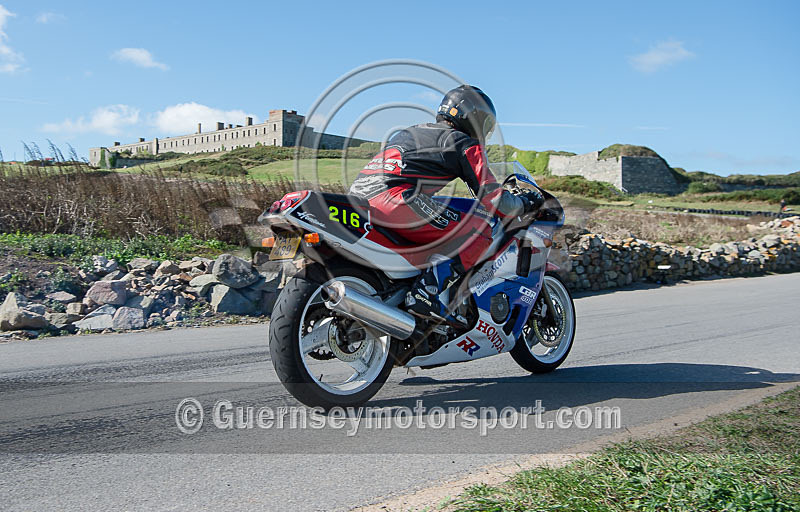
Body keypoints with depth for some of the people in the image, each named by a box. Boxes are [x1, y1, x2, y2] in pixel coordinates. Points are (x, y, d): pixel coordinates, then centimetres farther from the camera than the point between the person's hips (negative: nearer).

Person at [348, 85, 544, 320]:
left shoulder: (412, 131, 32)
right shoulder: (465, 144, 9)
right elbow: (492, 198, 5)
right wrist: (525, 204, 23)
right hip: (393, 196, -9)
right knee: (480, 231, -3)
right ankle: (425, 292, -15)